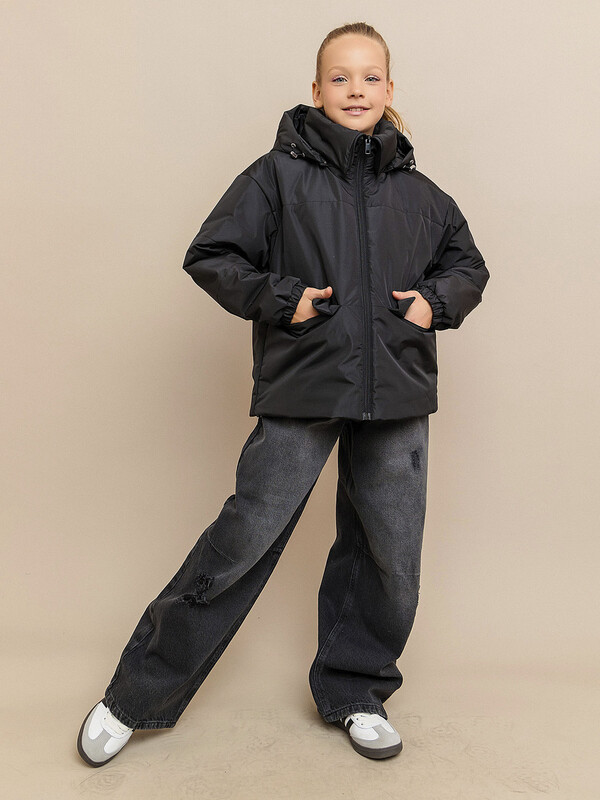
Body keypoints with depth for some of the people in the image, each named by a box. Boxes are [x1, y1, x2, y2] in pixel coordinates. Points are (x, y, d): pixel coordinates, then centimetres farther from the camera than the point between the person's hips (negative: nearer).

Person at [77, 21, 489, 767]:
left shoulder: (419, 192, 11)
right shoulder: (279, 174, 1)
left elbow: (467, 263, 22)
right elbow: (210, 256, 0)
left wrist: (436, 300, 2)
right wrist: (279, 298, -13)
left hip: (397, 396, 5)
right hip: (301, 392, -4)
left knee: (390, 551, 10)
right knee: (246, 536, -2)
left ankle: (355, 692, 33)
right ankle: (138, 695, 17)